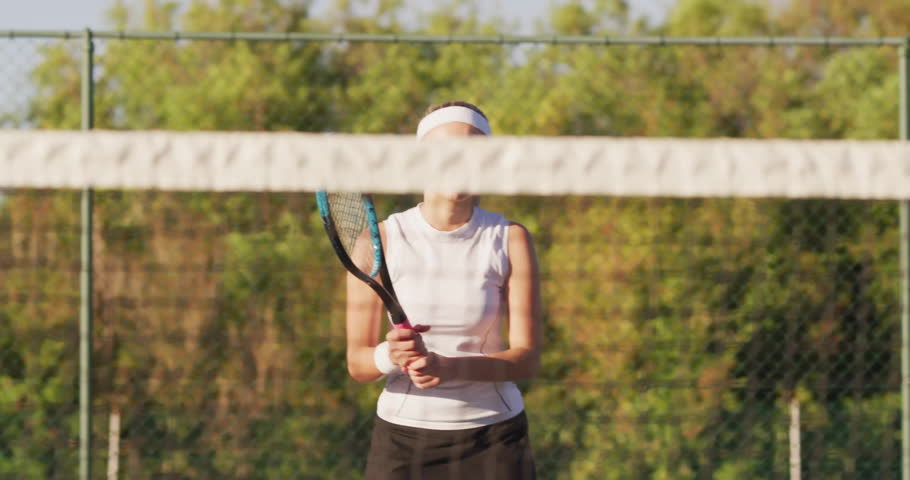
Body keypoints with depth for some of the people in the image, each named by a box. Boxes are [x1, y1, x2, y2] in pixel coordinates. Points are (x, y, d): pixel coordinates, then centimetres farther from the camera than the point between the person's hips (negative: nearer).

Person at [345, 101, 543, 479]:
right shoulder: (379, 240, -4)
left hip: (494, 443, 0)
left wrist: (447, 367, -24)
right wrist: (390, 356, -27)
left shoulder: (510, 240, -2)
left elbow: (527, 359, -7)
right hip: (403, 440, 0)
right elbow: (357, 363, -4)